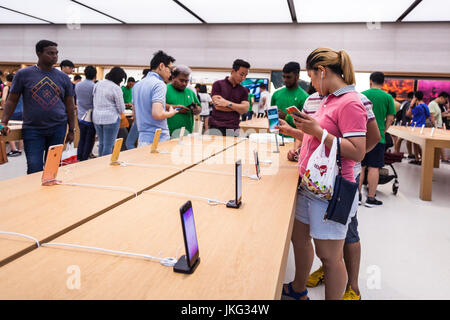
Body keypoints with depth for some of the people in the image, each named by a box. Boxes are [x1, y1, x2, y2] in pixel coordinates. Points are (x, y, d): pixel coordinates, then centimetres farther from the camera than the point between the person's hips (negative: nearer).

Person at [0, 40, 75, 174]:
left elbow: (69, 106, 10)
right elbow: (12, 100, 6)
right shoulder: (23, 74, 2)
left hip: (58, 128, 2)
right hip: (32, 129, -2)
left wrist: (71, 130, 7)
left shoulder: (63, 77, 7)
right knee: (34, 168, -5)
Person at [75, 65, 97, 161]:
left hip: (81, 116, 6)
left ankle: (79, 159, 18)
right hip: (91, 117, -6)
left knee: (82, 139, 15)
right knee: (89, 140, 5)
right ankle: (85, 159, 9)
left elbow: (77, 100, 14)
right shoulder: (94, 87, -15)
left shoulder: (77, 85, 4)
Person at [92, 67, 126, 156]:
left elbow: (95, 102, 17)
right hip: (111, 119, -7)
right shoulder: (116, 88, -13)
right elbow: (121, 109, -10)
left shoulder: (97, 84, 8)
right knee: (108, 145, -1)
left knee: (101, 143, 18)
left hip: (96, 118, 7)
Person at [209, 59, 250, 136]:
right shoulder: (218, 84, 2)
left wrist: (228, 103, -11)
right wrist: (237, 107, -1)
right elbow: (217, 106, -9)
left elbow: (245, 109, -1)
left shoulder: (243, 90, 12)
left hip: (233, 129, 2)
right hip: (216, 127, -2)